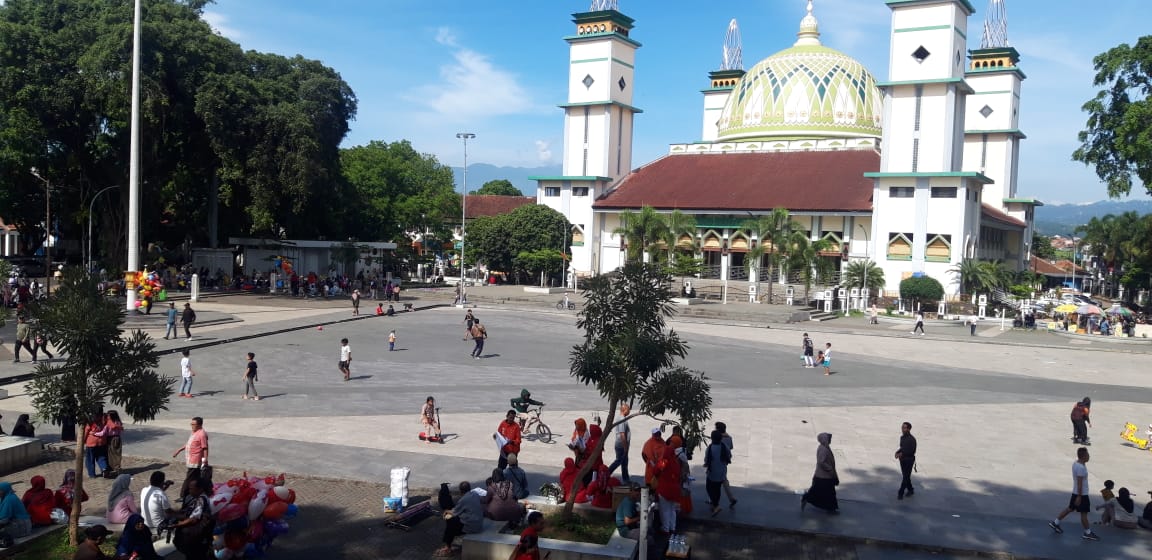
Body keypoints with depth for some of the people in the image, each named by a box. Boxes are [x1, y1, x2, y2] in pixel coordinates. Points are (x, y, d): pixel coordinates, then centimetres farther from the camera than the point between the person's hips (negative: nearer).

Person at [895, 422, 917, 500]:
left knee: (905, 477, -4)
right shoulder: (902, 437, 5)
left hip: (909, 460, -7)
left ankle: (900, 493, -3)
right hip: (902, 459, 7)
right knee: (906, 476, 16)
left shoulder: (912, 439, -18)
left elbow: (912, 451, -18)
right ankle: (910, 490, 32)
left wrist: (902, 453, -24)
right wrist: (898, 452, -3)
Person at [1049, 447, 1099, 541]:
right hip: (1081, 494, -10)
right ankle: (1088, 533, 14)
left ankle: (1055, 523, 21)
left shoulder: (1075, 464, 6)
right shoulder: (1081, 468, -24)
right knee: (1084, 513, 2)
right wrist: (1079, 497, -22)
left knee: (1070, 508, 17)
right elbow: (1079, 483, -24)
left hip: (1076, 492, 10)